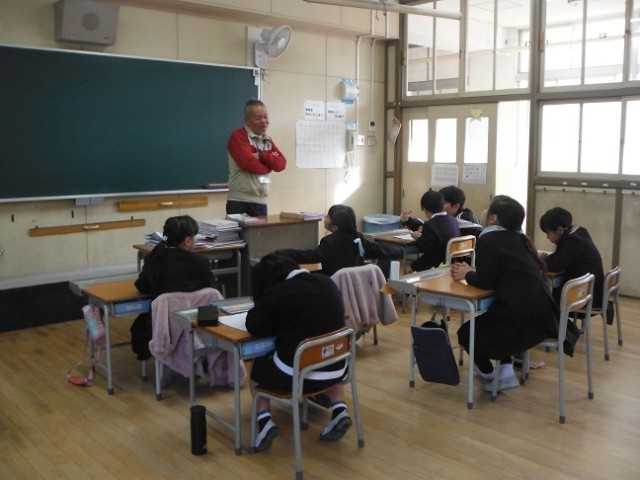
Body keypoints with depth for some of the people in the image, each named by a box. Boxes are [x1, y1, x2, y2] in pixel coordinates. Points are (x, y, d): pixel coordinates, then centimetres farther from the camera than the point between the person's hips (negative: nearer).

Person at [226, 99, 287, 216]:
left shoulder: (268, 140, 15)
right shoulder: (238, 136, -6)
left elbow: (281, 164, 2)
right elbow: (249, 164, -19)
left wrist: (262, 155, -14)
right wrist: (270, 163, 0)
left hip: (261, 202, 7)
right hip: (239, 202, -6)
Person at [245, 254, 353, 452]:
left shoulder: (276, 293, -12)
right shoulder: (327, 282, 6)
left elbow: (254, 327, -8)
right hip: (334, 371, 5)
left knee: (256, 367, 25)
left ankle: (264, 419, 7)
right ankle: (339, 410, 17)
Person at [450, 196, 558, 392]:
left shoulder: (488, 240, -9)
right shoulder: (518, 238, 14)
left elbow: (486, 282, -9)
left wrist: (467, 275, 10)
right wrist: (471, 272, 20)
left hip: (521, 315, -8)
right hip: (541, 311, 8)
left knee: (466, 333, 12)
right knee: (486, 321, 32)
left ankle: (488, 373, 27)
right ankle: (506, 371, 21)